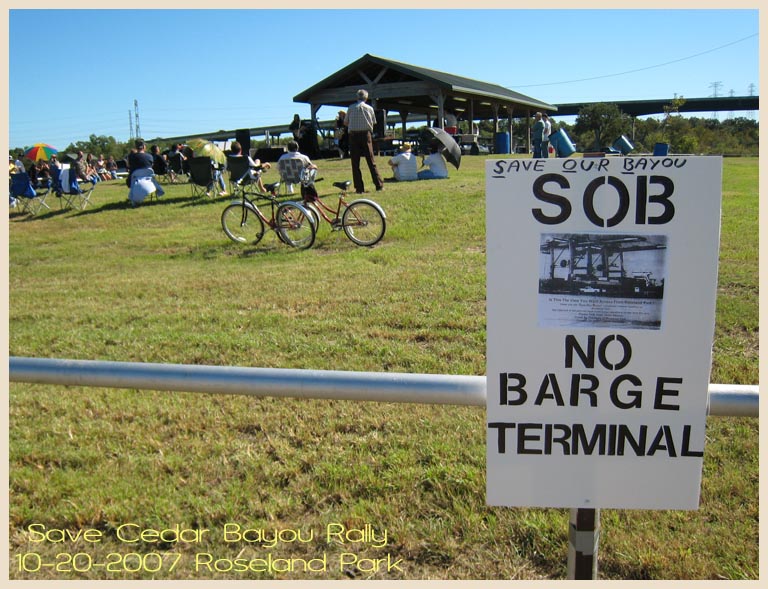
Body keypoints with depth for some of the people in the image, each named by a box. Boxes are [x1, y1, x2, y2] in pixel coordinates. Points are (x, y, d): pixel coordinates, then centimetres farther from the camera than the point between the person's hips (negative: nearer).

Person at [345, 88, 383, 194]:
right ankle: (379, 185, 4)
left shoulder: (351, 108, 2)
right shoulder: (369, 108, 3)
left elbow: (345, 123, 8)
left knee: (355, 163, 3)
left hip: (353, 135, -1)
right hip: (366, 134, 1)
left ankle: (359, 188, 0)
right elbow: (374, 122, 9)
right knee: (371, 161, 5)